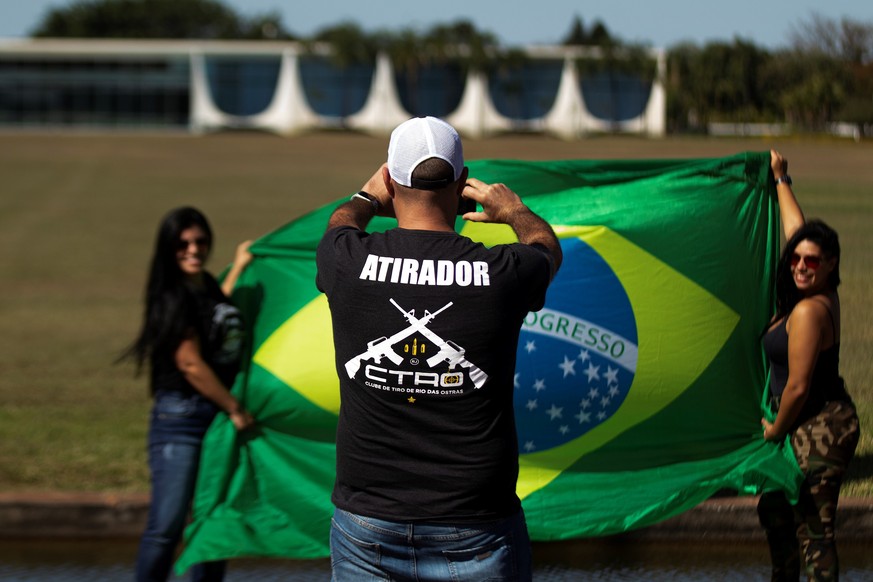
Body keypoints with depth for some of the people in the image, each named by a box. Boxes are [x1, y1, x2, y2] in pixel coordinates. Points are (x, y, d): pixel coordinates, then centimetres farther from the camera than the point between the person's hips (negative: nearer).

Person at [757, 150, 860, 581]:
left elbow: (798, 387, -20)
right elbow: (797, 231, 22)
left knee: (813, 529, -11)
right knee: (775, 508, 24)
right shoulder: (825, 295, 6)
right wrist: (780, 180, 33)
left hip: (819, 428, -11)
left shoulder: (808, 311, -21)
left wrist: (776, 429, -4)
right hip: (815, 426, 11)